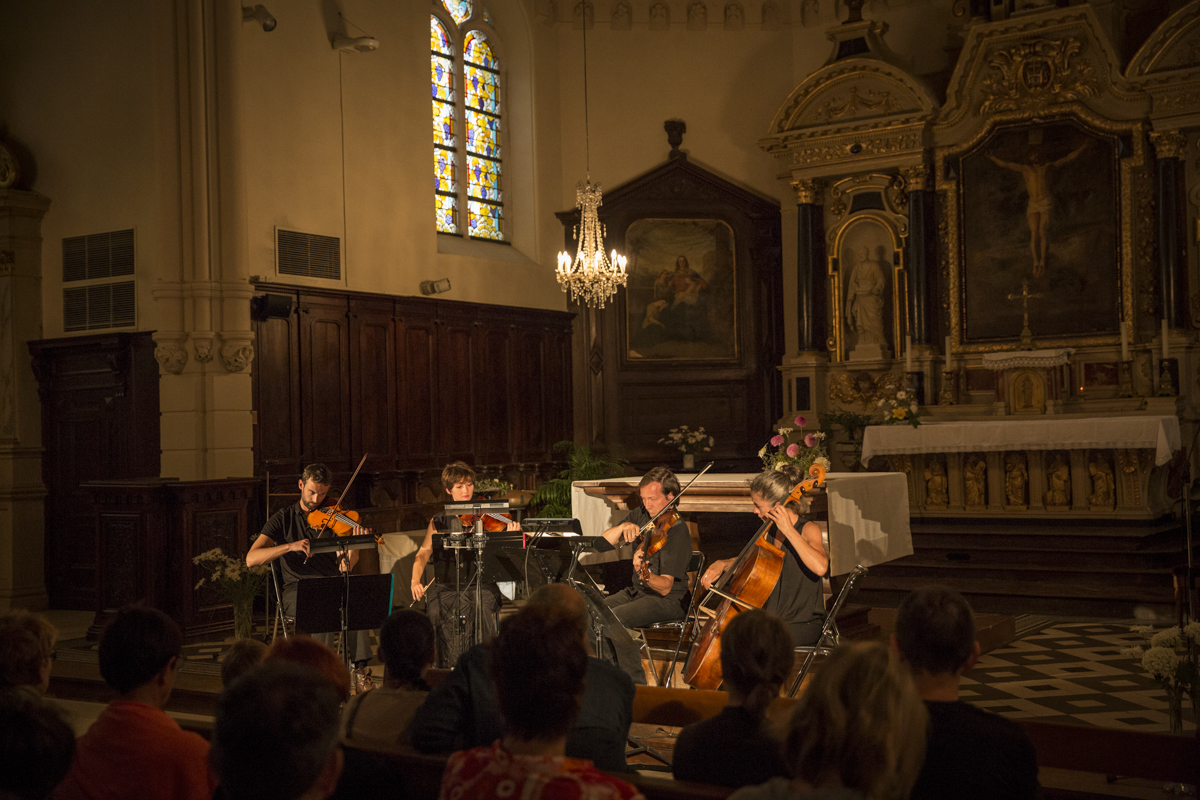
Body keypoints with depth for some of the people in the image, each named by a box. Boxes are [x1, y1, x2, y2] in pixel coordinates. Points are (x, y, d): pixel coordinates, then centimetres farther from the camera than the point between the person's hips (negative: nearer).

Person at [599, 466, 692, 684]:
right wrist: (623, 527, -17)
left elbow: (665, 588, -24)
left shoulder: (676, 531, -20)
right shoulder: (641, 515, 3)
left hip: (668, 600, -8)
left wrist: (645, 574, -45)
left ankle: (637, 685, -14)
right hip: (637, 592, 8)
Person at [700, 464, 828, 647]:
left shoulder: (808, 530, -13)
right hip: (774, 621, 8)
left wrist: (789, 530, -29)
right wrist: (722, 564, 5)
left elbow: (820, 567, -33)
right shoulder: (772, 533, 8)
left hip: (803, 626, -8)